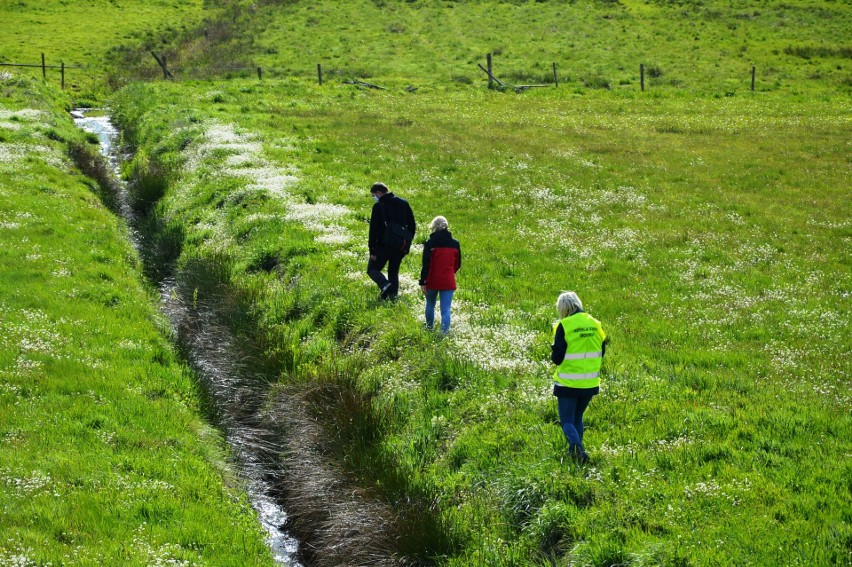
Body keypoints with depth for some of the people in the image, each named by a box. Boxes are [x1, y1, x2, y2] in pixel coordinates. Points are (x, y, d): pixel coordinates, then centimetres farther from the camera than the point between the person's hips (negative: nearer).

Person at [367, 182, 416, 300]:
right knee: (394, 271, 18)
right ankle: (393, 294, 6)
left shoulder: (378, 206, -8)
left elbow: (373, 229, -10)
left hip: (384, 246, -5)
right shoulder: (404, 203, 11)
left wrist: (372, 250, -9)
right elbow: (412, 225, 13)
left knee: (372, 269, 5)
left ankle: (385, 285, -21)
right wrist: (407, 244, 16)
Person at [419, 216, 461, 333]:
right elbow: (458, 264, 12)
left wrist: (423, 282, -8)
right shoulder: (455, 243, 2)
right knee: (445, 309, -2)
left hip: (432, 280, -1)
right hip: (448, 281, 1)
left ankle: (429, 328, 36)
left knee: (430, 305, 21)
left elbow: (426, 265, -12)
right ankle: (444, 332, -13)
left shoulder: (430, 244, -9)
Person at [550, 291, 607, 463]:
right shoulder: (595, 324, 3)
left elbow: (557, 358, -13)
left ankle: (578, 448, -21)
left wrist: (554, 356, 8)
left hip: (568, 383, -5)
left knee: (567, 421, 2)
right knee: (578, 418, 23)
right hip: (590, 383, 5)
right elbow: (601, 353, 11)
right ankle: (574, 450, 25)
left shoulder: (564, 326, -14)